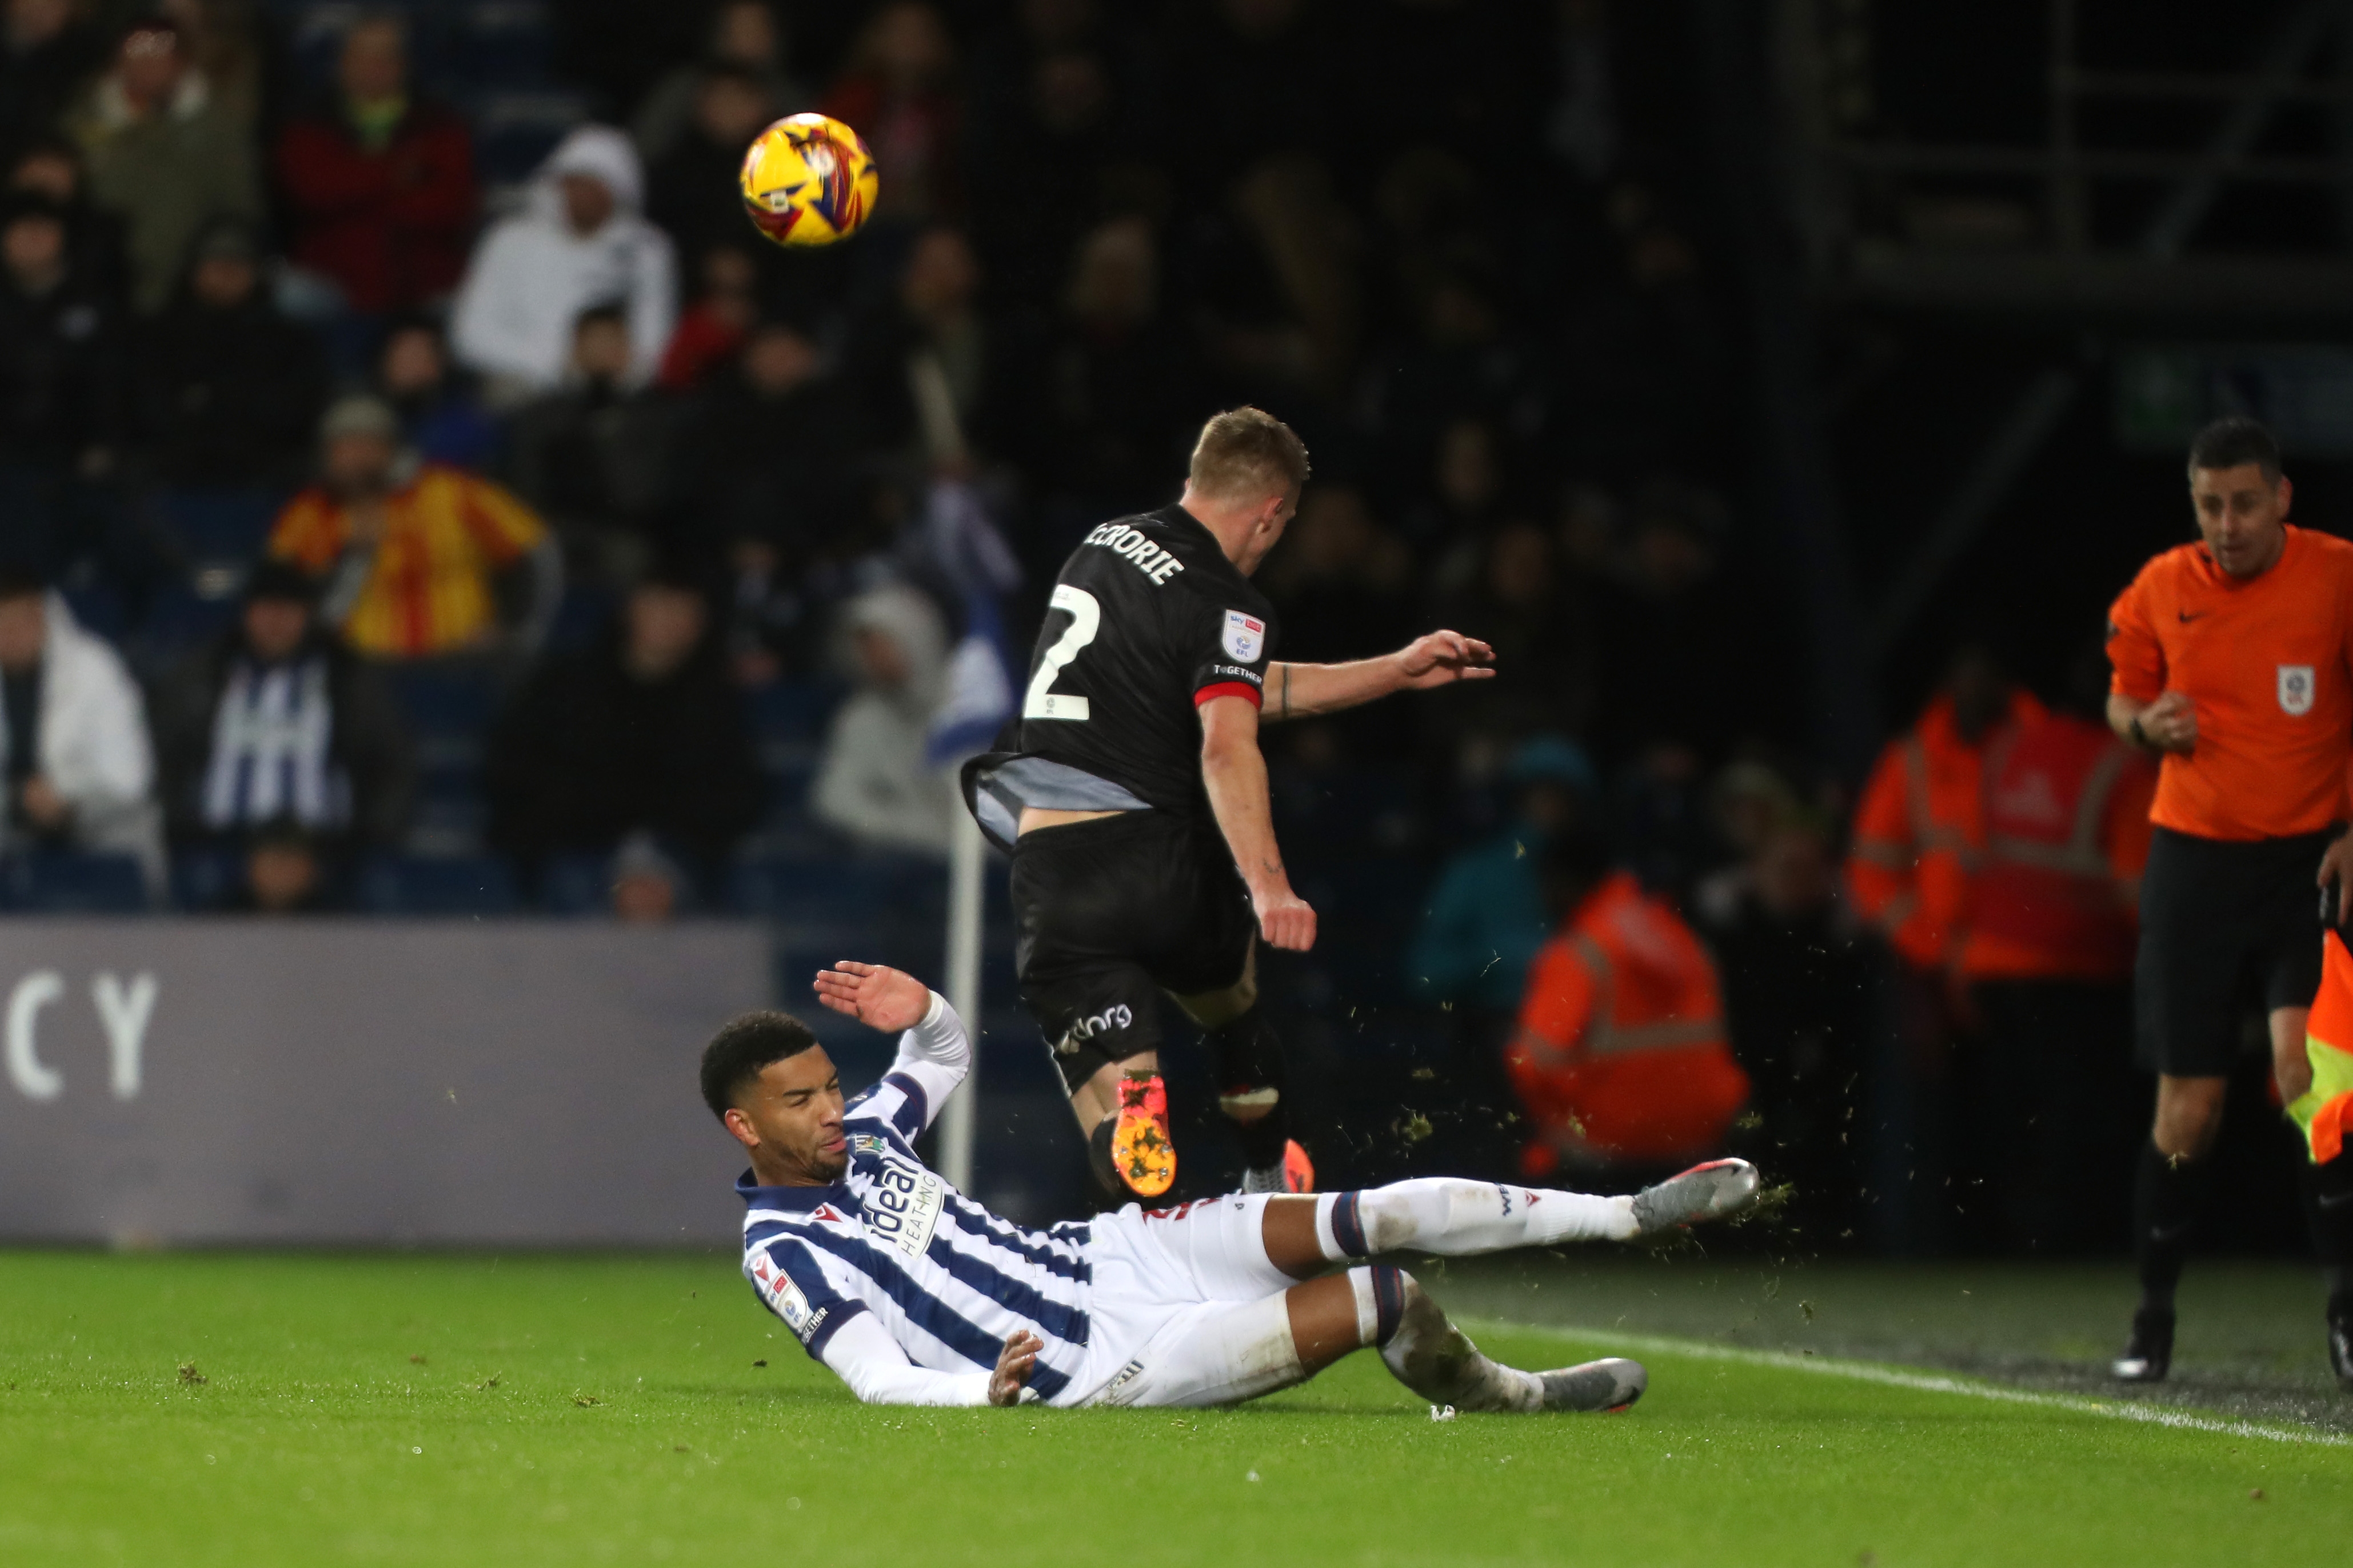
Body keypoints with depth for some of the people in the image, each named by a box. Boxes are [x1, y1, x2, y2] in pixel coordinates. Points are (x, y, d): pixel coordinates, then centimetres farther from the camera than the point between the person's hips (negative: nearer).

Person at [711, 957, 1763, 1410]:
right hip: (1097, 1367, -8)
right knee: (1386, 1300, -18)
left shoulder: (856, 1139, 8)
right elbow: (884, 1386, -19)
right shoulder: (782, 1254, -14)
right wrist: (991, 1389, -37)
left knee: (1388, 1218, -5)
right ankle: (1517, 1401, 9)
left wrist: (919, 1009, 0)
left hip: (1109, 1254, 8)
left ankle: (1633, 1215, 4)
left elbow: (949, 1054, 23)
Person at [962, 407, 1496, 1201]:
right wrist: (1268, 888, -34)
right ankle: (1275, 1192, 44)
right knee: (1234, 1015, 29)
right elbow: (1225, 743, -25)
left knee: (1110, 1085, -6)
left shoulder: (1105, 544, 17)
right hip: (1158, 858, -3)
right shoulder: (1225, 603, -7)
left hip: (1049, 867, 3)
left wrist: (1397, 671, 26)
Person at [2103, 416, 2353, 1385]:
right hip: (2194, 859, 2)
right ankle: (2153, 1319, 15)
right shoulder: (2160, 591, 2)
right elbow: (2123, 701, 17)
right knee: (2187, 1108, 1)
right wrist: (2147, 724, -7)